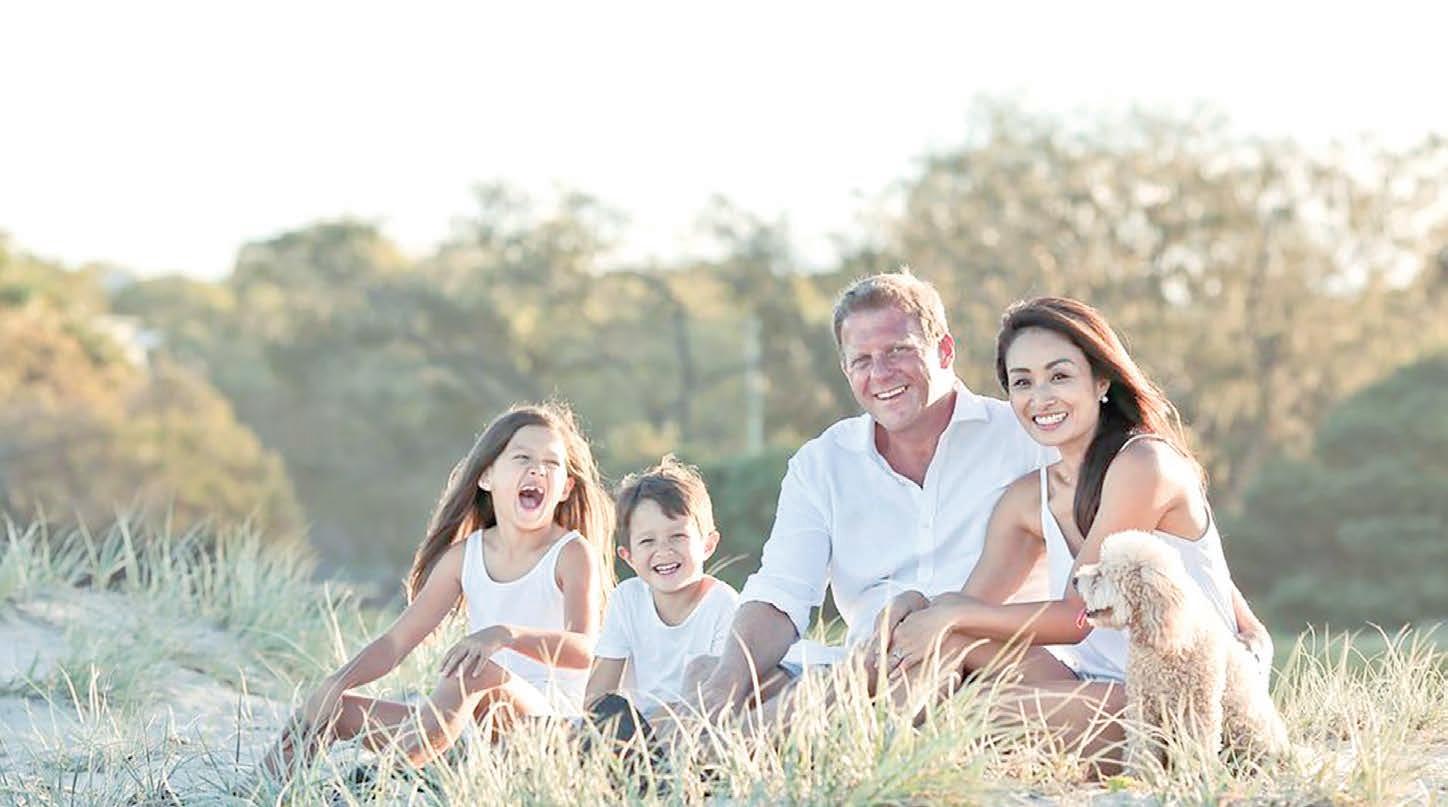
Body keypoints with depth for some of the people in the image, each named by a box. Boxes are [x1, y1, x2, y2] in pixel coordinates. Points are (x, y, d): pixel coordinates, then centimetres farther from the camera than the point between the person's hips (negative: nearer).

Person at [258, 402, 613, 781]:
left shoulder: (572, 553, -4)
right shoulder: (464, 556, 11)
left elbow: (584, 650, -20)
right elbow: (397, 640, 9)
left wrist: (506, 634, -38)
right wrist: (335, 684, -8)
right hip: (477, 725, 6)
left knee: (475, 671, -36)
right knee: (339, 709, -7)